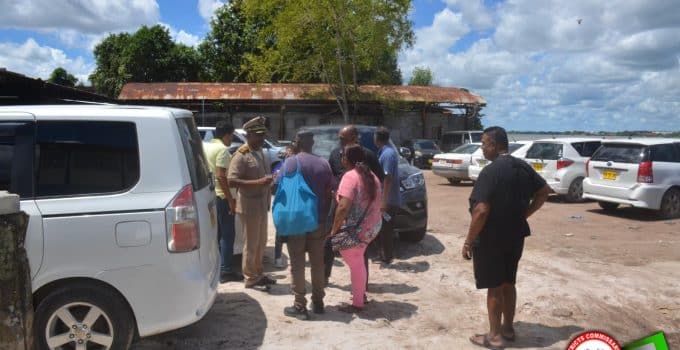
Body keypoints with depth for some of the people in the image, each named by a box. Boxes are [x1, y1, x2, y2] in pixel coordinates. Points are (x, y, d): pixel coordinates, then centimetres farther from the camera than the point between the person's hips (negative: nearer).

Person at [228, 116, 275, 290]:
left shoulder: (260, 152, 12)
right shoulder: (241, 155, -15)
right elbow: (231, 181, -23)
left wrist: (271, 179, 6)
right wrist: (258, 182, -28)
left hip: (262, 205, 8)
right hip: (249, 206, -8)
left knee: (261, 242, 17)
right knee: (251, 243, 2)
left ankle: (259, 273, 30)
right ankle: (251, 278, 14)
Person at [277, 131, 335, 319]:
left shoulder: (290, 162, -7)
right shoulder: (323, 163, 2)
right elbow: (329, 192, 4)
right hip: (318, 220, 3)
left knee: (297, 264, 3)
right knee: (317, 262, 13)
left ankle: (300, 306, 7)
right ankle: (318, 302, 22)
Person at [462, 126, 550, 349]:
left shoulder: (490, 172, -21)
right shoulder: (523, 167, 4)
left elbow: (482, 210, -26)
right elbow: (544, 191, 15)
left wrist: (469, 241, -17)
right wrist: (524, 214, 13)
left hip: (491, 239, -7)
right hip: (515, 237, 8)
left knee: (494, 287, 4)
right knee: (508, 283, 19)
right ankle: (508, 328, 31)